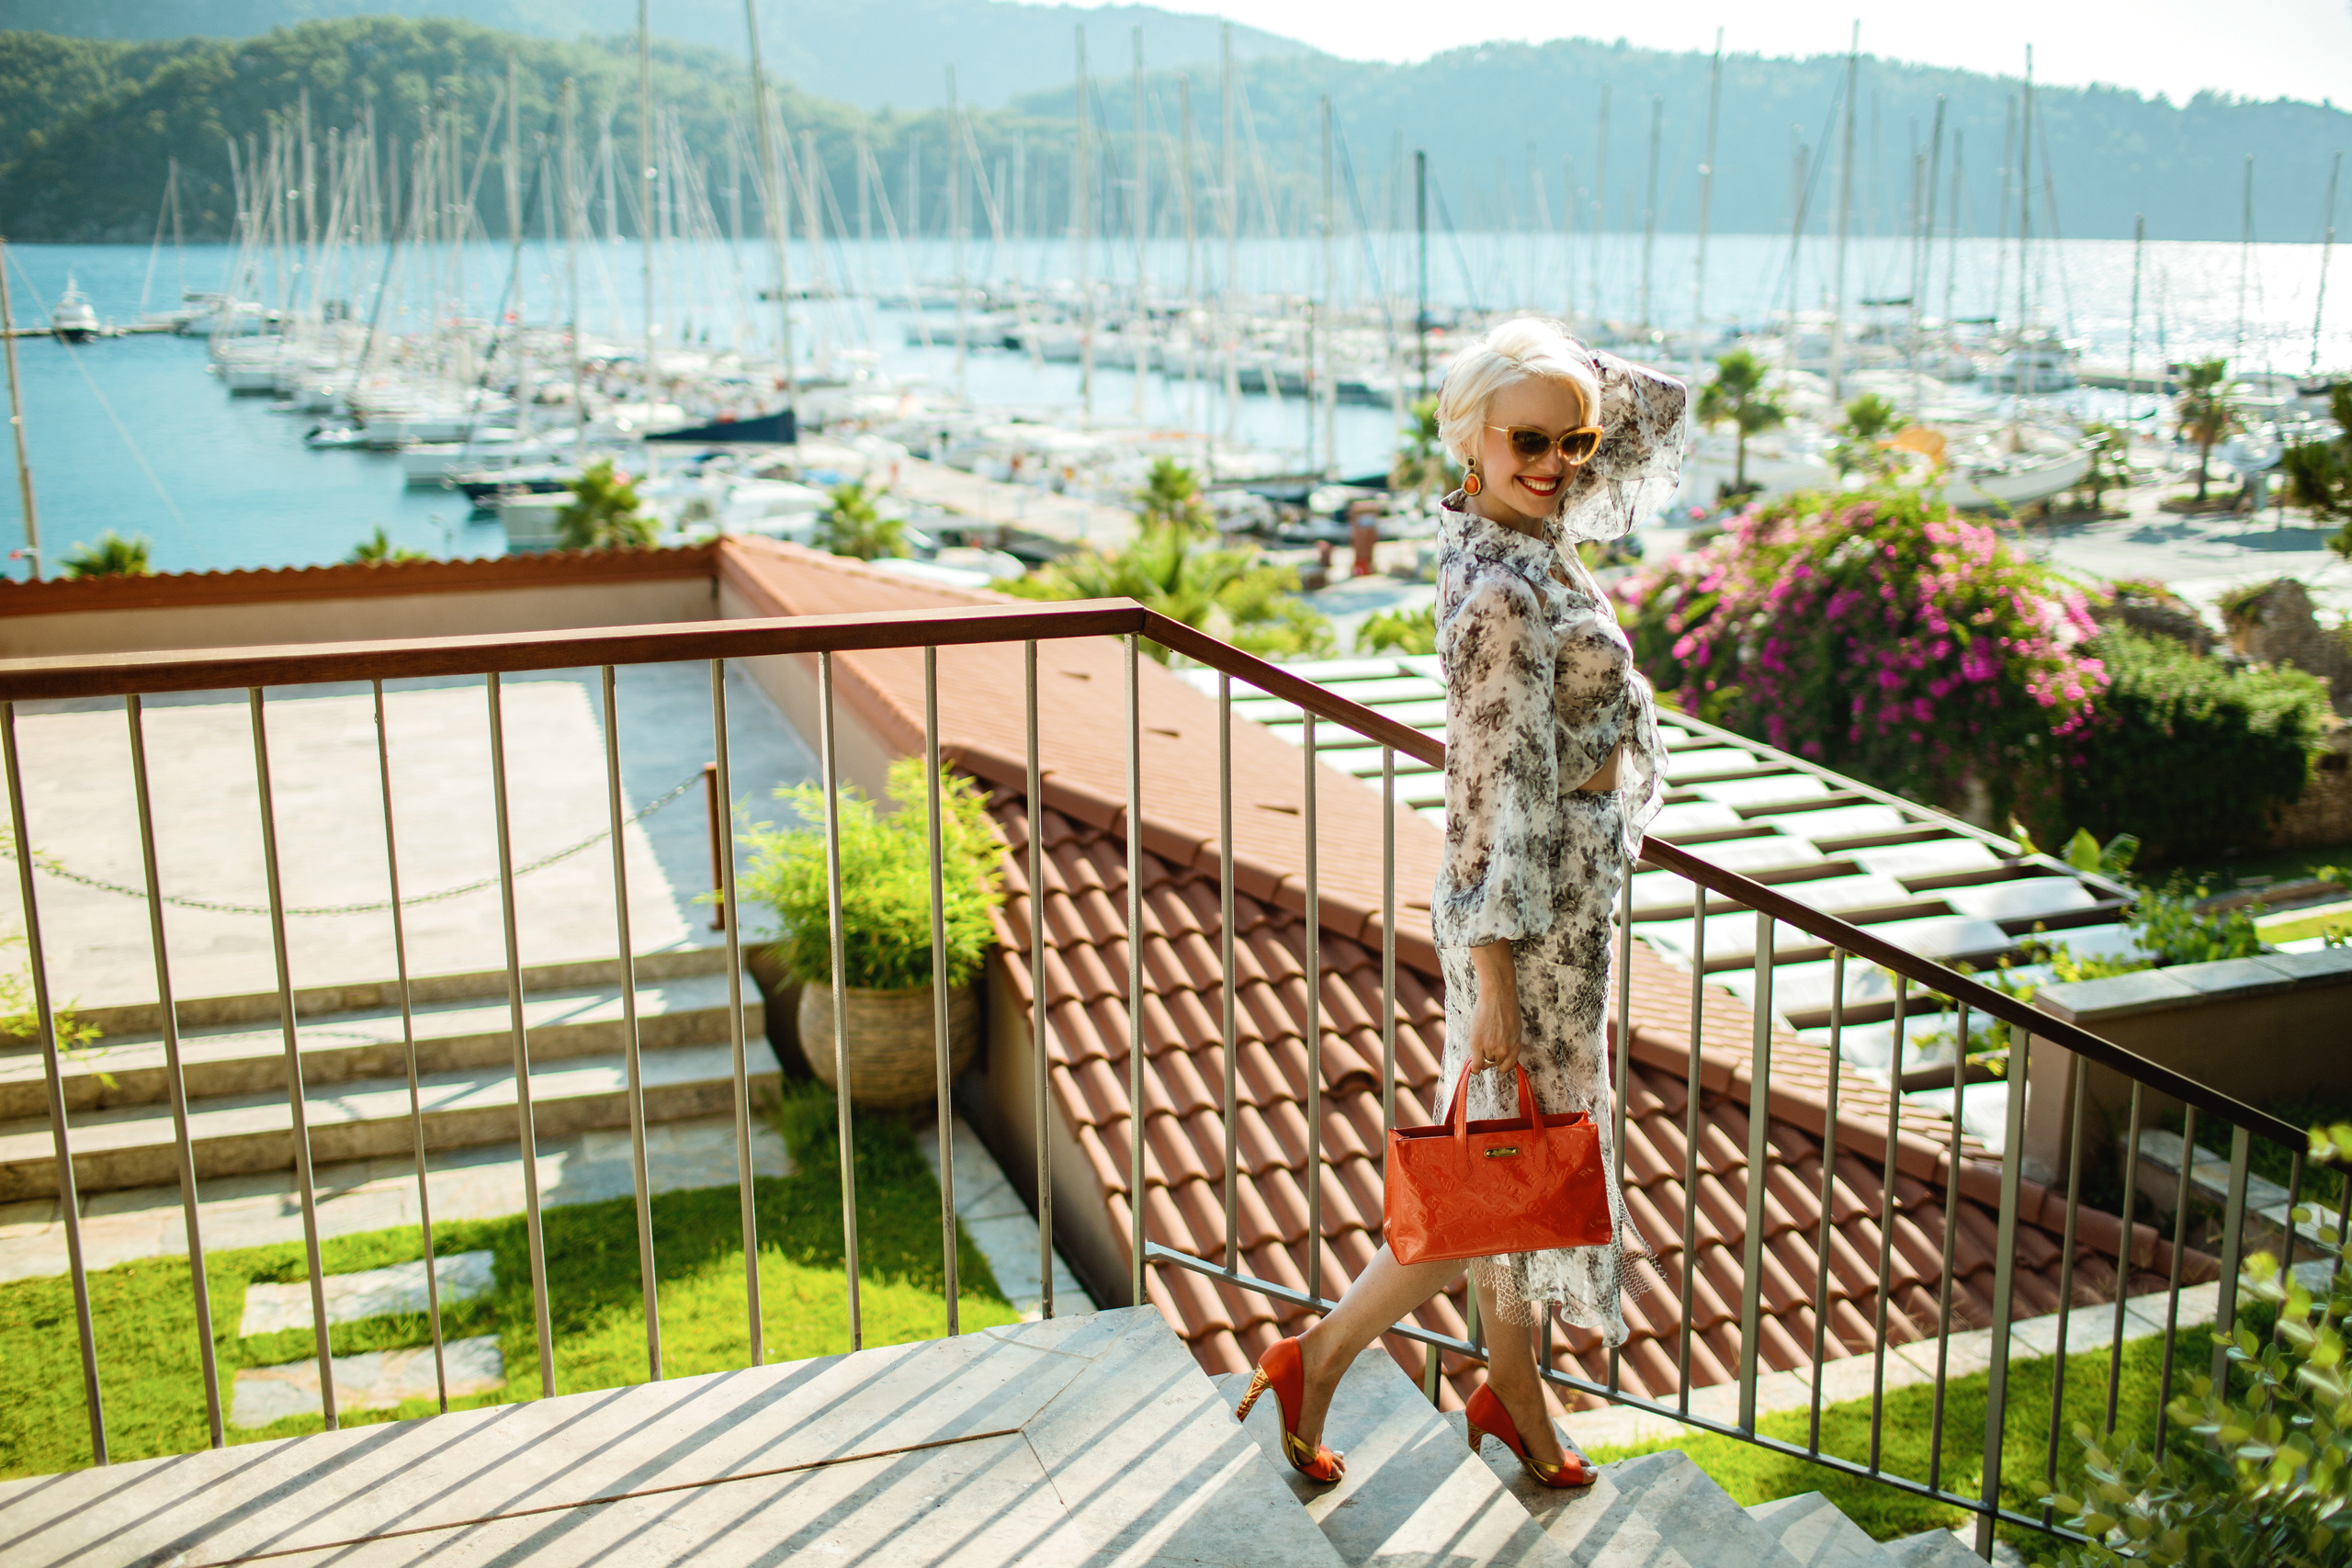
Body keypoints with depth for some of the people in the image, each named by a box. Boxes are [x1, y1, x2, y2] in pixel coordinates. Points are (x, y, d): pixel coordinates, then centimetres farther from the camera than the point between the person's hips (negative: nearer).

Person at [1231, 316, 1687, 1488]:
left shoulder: (1528, 534, 2)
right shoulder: (1503, 597, -25)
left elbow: (1661, 413, 14)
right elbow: (1496, 798, -25)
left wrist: (1568, 371, -3)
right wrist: (1491, 983, -22)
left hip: (1564, 902, 9)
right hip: (1533, 921, -9)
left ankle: (1513, 1391, 36)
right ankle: (1317, 1358, 18)